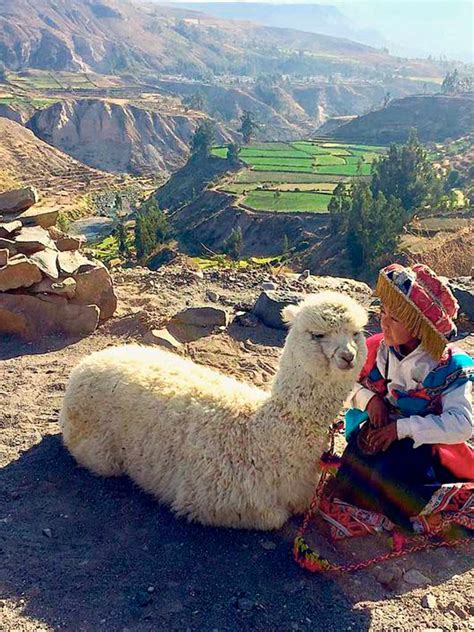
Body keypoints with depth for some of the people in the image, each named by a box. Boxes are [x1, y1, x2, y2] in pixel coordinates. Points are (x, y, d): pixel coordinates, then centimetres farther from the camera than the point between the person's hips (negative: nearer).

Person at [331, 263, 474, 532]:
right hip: (377, 436, 4)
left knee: (387, 474, -35)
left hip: (425, 445, -4)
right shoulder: (378, 350, -2)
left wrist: (402, 427, -27)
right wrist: (369, 398, -13)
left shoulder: (449, 367, -15)